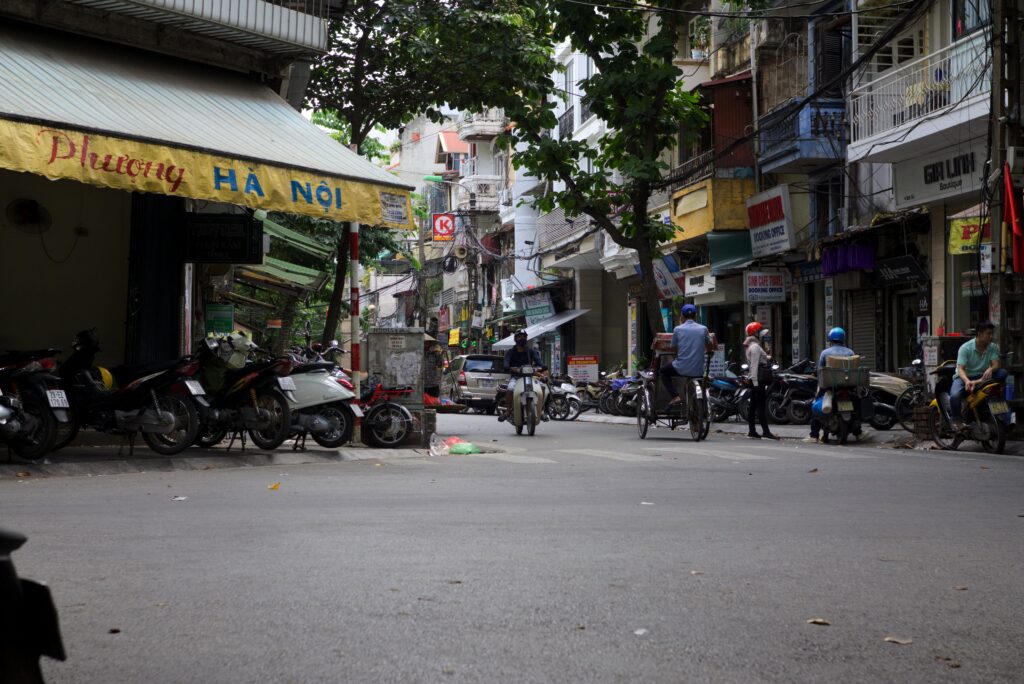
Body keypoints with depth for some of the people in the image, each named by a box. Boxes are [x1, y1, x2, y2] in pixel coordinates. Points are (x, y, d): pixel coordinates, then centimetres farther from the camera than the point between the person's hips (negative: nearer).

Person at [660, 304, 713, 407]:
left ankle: (675, 396, 7)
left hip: (681, 369, -2)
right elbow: (709, 348, 11)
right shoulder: (703, 329, 0)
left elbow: (674, 348, 7)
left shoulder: (678, 329, -3)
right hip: (698, 372, 2)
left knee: (663, 371, 26)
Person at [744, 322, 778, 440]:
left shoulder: (754, 346, 21)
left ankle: (751, 431, 11)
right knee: (762, 405, -12)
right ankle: (766, 431, -16)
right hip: (758, 379, -10)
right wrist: (755, 382, -23)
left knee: (753, 406, 9)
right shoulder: (755, 346, -11)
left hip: (755, 379, 10)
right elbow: (754, 365, -18)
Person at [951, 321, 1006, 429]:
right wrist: (967, 381, -43)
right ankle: (957, 421, -12)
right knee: (955, 396, -35)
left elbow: (996, 364, -12)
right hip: (965, 377, -4)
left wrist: (990, 369, -38)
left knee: (1002, 372, -22)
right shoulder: (965, 348, -14)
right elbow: (960, 369, -22)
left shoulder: (993, 347, -1)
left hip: (982, 377, 4)